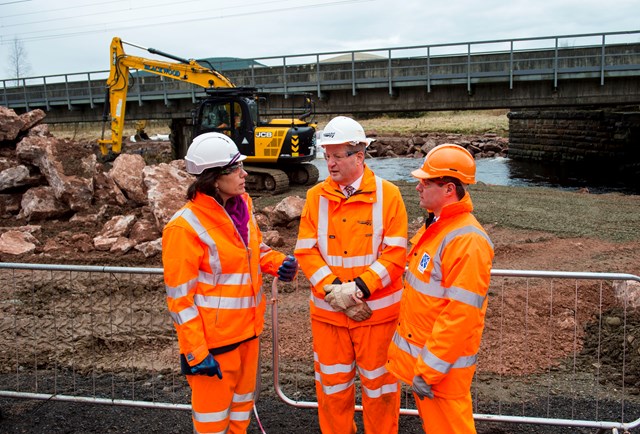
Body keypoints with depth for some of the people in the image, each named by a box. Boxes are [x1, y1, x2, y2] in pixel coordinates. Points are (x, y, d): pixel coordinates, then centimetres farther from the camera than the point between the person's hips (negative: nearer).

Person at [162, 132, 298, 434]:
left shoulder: (242, 206, -1)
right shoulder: (185, 227, -23)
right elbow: (180, 296, -19)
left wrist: (278, 263, -5)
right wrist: (195, 352, -18)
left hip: (248, 329, 7)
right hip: (214, 338, -7)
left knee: (243, 398, 25)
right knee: (213, 409, 11)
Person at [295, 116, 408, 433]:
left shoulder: (388, 194, -7)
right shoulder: (316, 196, 1)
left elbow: (395, 253, -11)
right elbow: (306, 251, -4)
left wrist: (359, 288, -20)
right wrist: (333, 289, -17)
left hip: (376, 309, -2)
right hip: (328, 311, 2)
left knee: (379, 383, 13)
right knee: (331, 383, 16)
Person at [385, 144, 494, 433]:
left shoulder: (467, 241, -25)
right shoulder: (435, 226, 7)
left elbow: (460, 315, -27)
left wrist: (429, 370, -23)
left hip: (441, 362, -9)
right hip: (417, 352, 9)